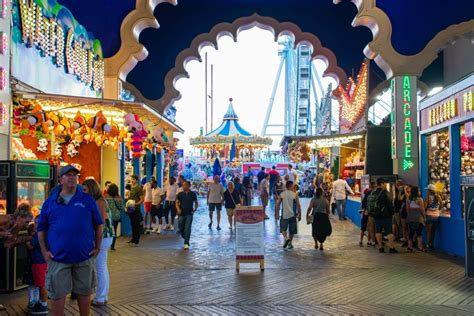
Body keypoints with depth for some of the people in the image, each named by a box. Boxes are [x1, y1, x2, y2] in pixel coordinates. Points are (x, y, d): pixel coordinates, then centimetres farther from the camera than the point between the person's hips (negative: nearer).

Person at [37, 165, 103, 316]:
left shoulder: (87, 200, 2)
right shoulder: (50, 201, 4)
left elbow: (99, 224, 7)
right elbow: (41, 228, 9)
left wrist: (97, 247, 1)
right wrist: (44, 250, 0)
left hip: (85, 257, 0)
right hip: (58, 258, 0)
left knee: (84, 292, 13)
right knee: (57, 294, 8)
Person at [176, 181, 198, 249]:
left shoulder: (192, 194, 0)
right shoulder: (180, 194, 3)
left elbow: (196, 203, 10)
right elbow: (177, 202, 5)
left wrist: (195, 209, -5)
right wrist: (178, 209, -14)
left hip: (189, 214, -3)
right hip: (181, 214, 3)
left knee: (187, 228, -11)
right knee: (181, 228, 9)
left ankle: (186, 243, -7)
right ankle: (185, 238, 37)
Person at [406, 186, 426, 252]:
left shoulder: (408, 199, 2)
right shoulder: (419, 199, -11)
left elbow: (407, 209, 5)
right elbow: (422, 209, -10)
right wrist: (424, 217, 0)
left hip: (410, 218, 4)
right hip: (418, 218, -4)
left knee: (411, 233, 8)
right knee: (419, 233, 2)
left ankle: (410, 247, 10)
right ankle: (420, 247, 1)